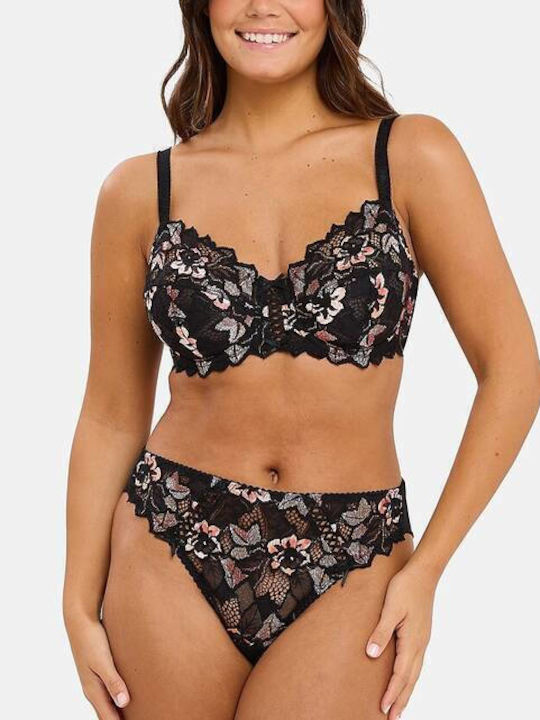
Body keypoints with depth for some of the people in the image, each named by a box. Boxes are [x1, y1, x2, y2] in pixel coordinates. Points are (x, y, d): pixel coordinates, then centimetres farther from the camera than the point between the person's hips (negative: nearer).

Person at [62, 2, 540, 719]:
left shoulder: (410, 156, -4)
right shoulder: (140, 189, 0)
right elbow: (111, 418, 5)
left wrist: (426, 567, -5)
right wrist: (80, 607, 4)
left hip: (348, 574, -1)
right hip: (172, 557, 2)